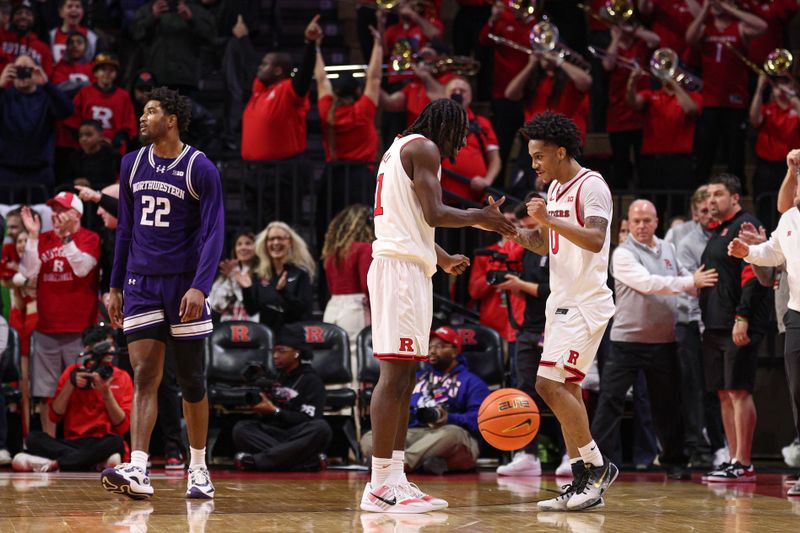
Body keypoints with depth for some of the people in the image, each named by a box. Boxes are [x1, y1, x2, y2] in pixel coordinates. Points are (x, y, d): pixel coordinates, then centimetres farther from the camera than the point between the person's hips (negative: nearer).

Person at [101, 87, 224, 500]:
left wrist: (200, 287, -23)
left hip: (183, 284, -3)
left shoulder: (200, 169, -7)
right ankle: (137, 471, -19)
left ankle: (198, 470, 19)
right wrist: (115, 287, 13)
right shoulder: (132, 164, 9)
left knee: (191, 382, 6)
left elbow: (214, 233, -11)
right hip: (141, 284, 3)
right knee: (144, 377, -8)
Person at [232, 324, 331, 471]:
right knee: (241, 428, -22)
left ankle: (255, 461, -36)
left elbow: (308, 420, -9)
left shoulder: (311, 379, 3)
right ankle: (305, 461, -34)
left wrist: (275, 411, -14)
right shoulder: (274, 377, 18)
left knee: (321, 428, -35)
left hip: (300, 439, -4)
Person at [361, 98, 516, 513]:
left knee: (403, 375, 10)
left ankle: (395, 479, 10)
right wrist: (480, 217, -2)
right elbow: (434, 215, -16)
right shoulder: (423, 148, -7)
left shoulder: (400, 148, 23)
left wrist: (444, 259, 36)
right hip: (403, 266, -11)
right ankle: (380, 486, -17)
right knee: (395, 373, -13)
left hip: (399, 265, 11)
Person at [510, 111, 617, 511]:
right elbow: (543, 244, 25)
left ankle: (597, 466, -5)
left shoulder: (591, 185, -12)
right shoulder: (555, 189, 17)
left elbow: (595, 240, -24)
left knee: (550, 383, -16)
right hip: (561, 301, 10)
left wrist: (550, 220, -30)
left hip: (585, 303, -10)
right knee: (565, 389, 8)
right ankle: (585, 484, 11)